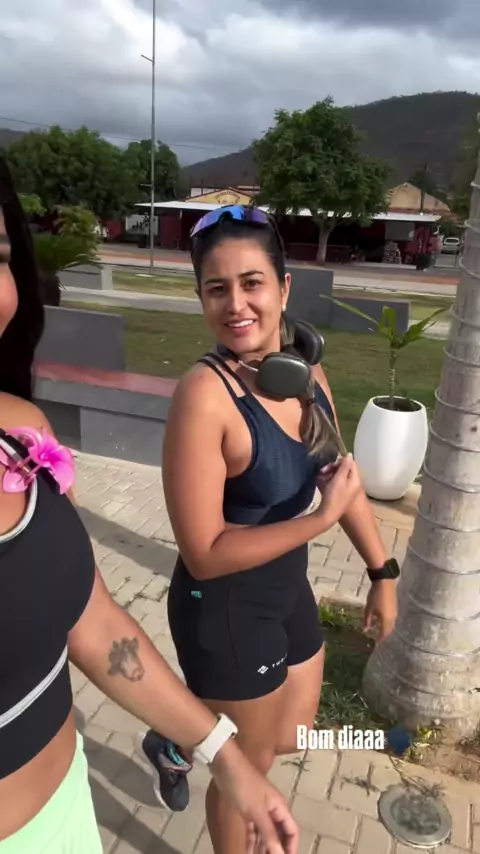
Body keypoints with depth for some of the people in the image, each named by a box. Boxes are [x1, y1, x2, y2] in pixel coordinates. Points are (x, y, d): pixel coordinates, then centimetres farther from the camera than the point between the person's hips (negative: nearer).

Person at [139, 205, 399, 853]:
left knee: (292, 736, 29)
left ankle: (175, 748, 55)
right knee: (249, 765, 19)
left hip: (288, 592, 7)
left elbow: (343, 478, 7)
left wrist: (383, 572, 11)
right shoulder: (205, 394, -29)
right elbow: (205, 554, -26)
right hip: (224, 610, -7)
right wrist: (320, 519, -25)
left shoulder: (307, 373, -6)